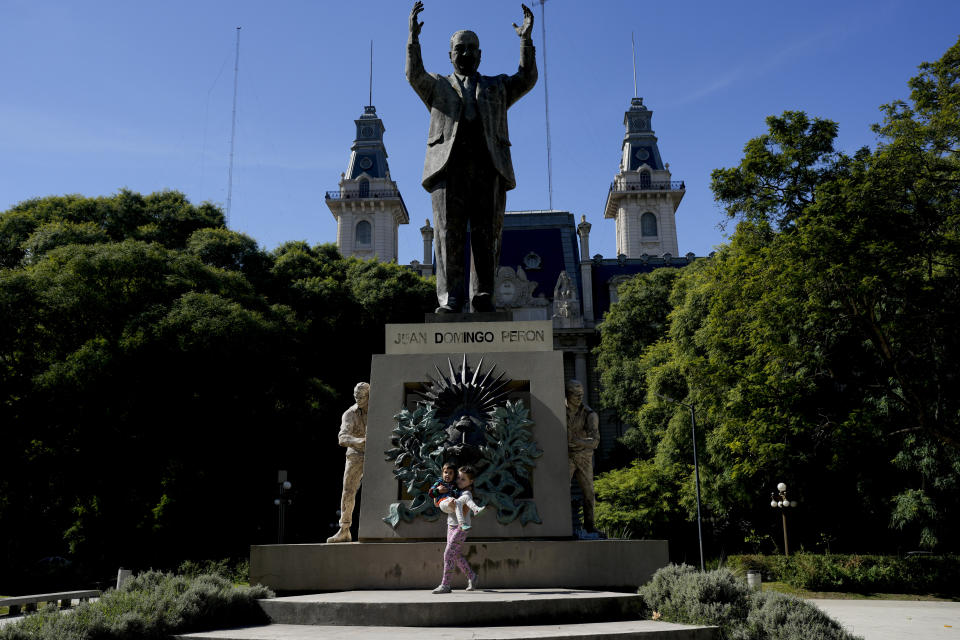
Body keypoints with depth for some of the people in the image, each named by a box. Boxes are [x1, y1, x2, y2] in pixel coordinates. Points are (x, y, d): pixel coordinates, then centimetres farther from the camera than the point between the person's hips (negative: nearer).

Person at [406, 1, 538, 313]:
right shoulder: (437, 86, 25)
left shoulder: (498, 87, 28)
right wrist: (414, 37, -7)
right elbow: (414, 75, 5)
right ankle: (450, 298, -13)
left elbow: (527, 79, 12)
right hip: (449, 166, -1)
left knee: (487, 235, -7)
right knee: (449, 234, -10)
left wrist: (526, 39, 1)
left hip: (489, 167, 1)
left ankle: (483, 296, -7)